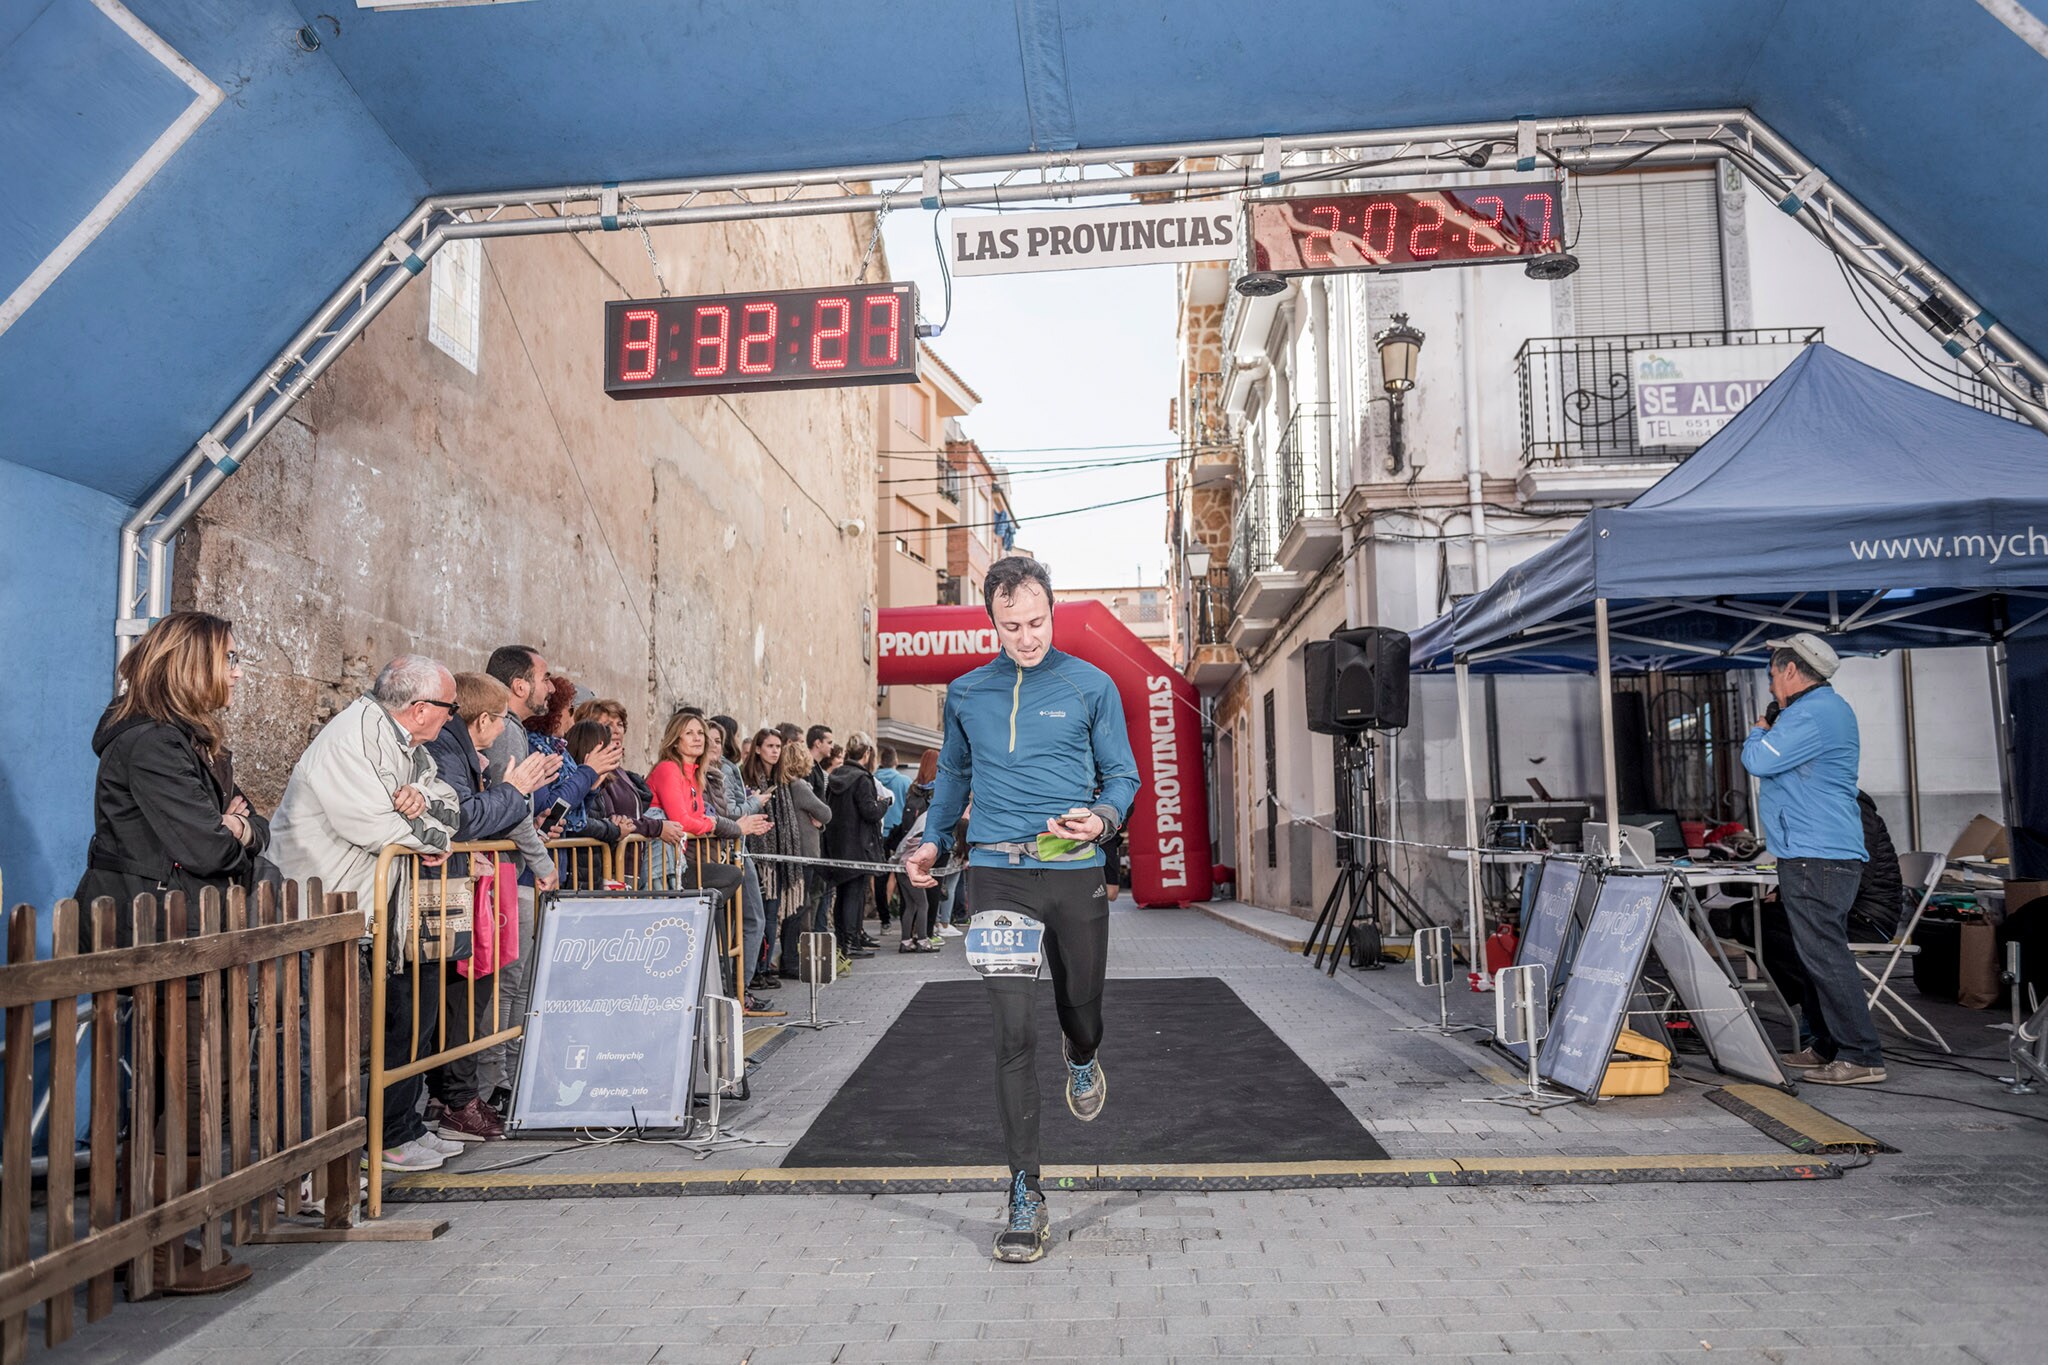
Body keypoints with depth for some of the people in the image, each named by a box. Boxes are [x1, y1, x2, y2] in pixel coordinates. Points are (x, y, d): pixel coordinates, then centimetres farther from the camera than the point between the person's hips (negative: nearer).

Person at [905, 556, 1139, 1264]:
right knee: (1013, 1031, -4)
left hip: (1074, 871, 0)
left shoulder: (1091, 686, 2)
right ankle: (1026, 1193, 4)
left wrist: (1103, 817, -15)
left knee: (1080, 1005, 15)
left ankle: (1083, 1059, 54)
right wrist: (934, 840, 11)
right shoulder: (966, 694, 9)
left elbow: (1122, 776, 6)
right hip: (996, 873, 1)